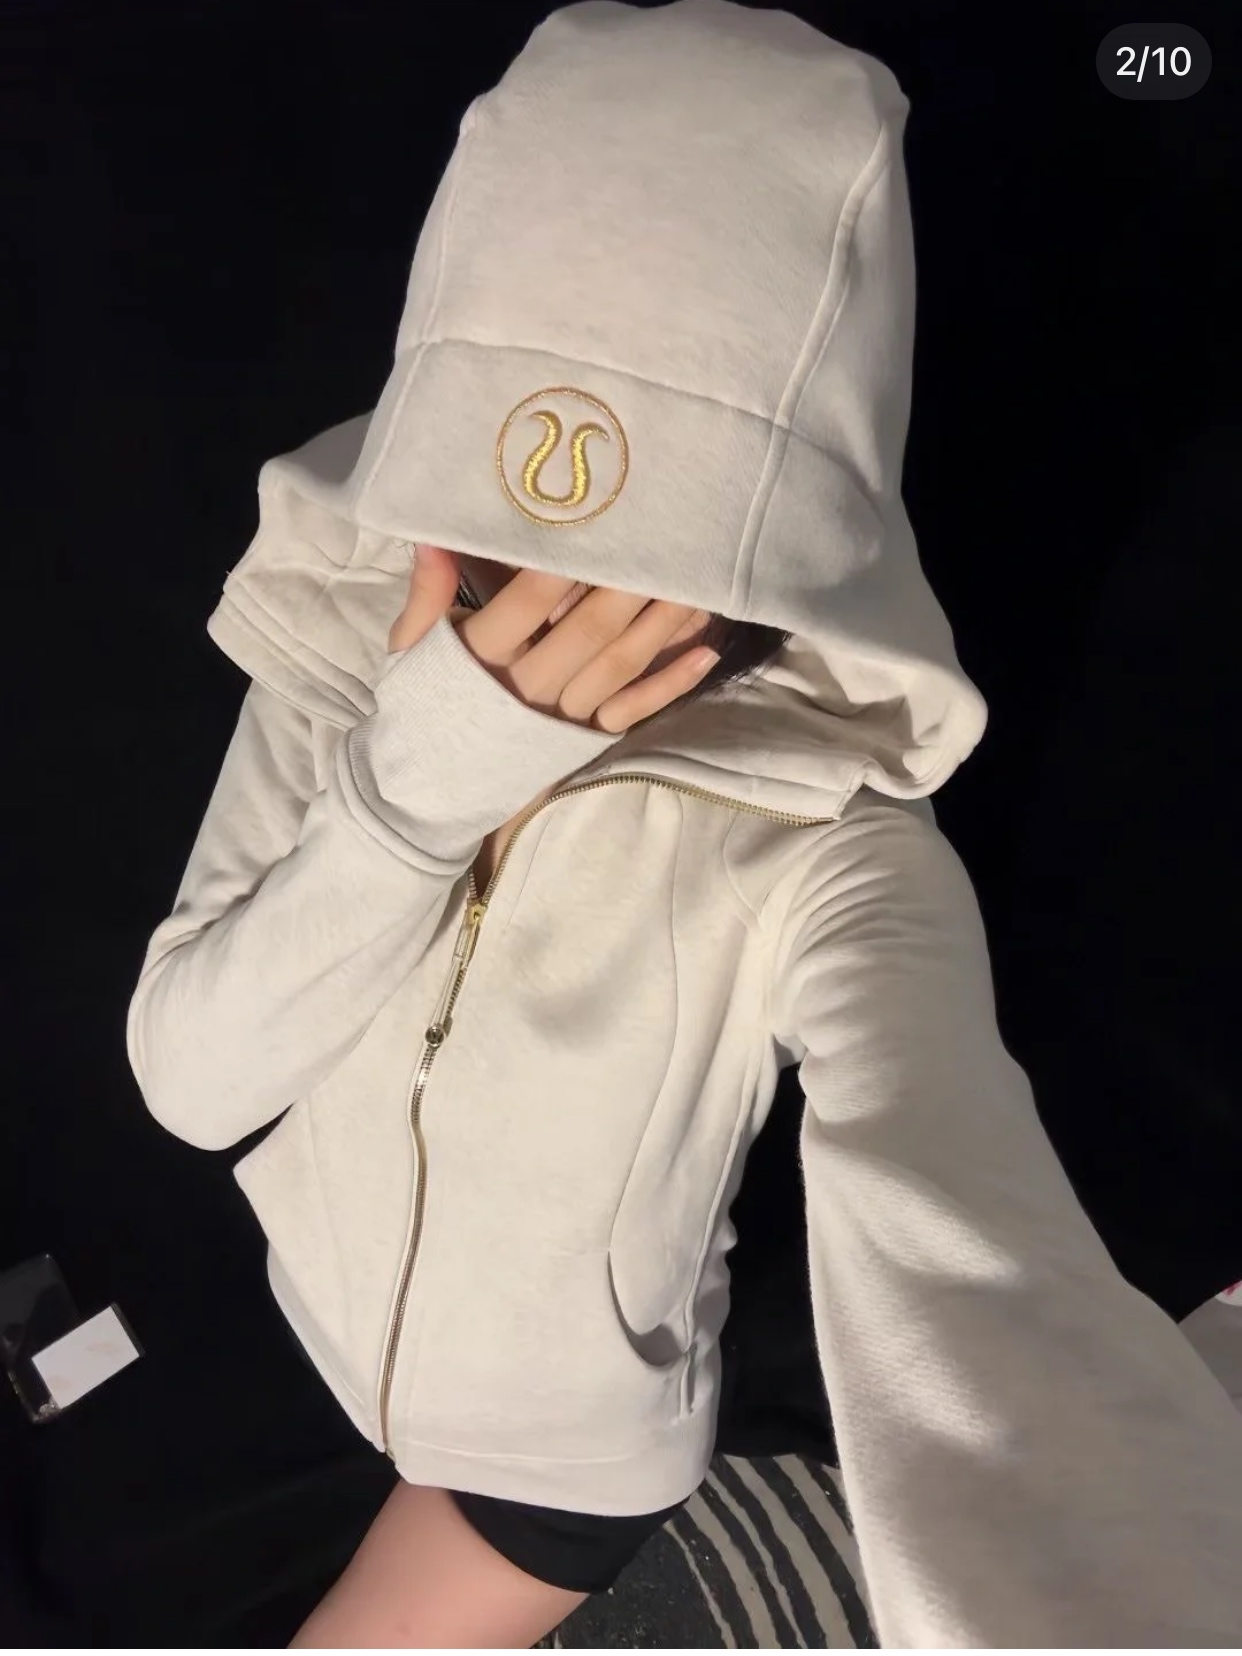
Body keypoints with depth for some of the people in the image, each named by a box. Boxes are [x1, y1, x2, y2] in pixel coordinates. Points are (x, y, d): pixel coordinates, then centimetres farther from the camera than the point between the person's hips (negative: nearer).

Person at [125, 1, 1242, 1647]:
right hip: (345, 1309, 5)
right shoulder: (336, 651, -23)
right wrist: (415, 779, -42)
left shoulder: (831, 862, -35)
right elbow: (191, 1073, -26)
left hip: (568, 1432, -5)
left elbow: (977, 1268, -51)